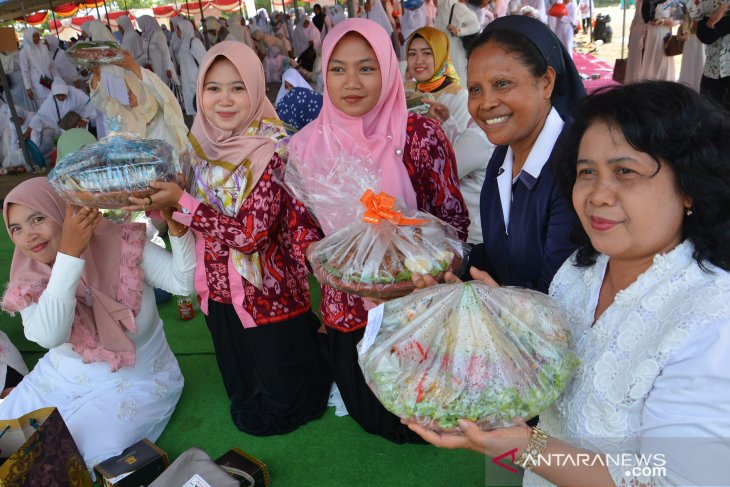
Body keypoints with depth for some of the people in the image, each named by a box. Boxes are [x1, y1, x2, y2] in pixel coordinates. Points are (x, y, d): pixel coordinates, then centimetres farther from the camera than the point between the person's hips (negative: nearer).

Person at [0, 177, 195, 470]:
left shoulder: (122, 245, -18)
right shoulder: (30, 281, -10)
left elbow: (184, 282, -28)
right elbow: (49, 336, -31)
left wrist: (175, 222, -44)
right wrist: (69, 253, -39)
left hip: (136, 381, -4)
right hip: (61, 377, 4)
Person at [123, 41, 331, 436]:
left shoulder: (271, 150, -21)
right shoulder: (201, 145, -3)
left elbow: (250, 233, -27)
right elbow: (189, 219, 7)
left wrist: (181, 202, -27)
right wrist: (160, 203, -13)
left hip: (268, 294, -5)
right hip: (221, 290, 6)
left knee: (283, 398, 15)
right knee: (242, 389, 26)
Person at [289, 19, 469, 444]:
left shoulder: (421, 135, -16)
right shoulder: (307, 145, -8)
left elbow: (454, 220, -10)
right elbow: (304, 228, 0)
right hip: (349, 308, 3)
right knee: (370, 417, 25)